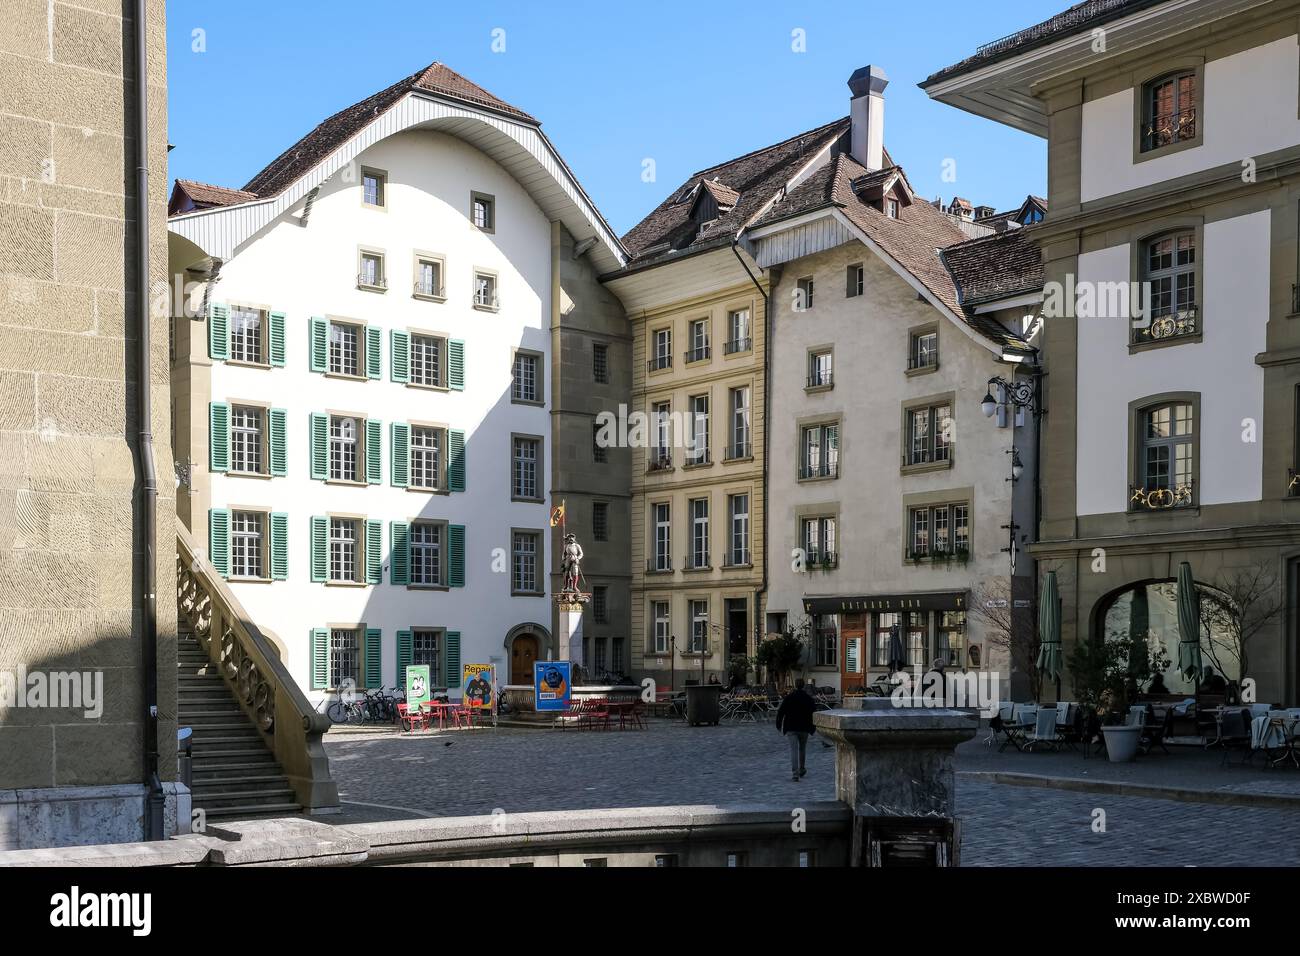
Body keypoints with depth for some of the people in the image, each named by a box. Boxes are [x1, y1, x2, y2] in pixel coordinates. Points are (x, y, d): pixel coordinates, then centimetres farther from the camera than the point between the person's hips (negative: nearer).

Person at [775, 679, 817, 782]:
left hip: (791, 728, -1)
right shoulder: (808, 698, 0)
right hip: (804, 728, 1)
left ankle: (794, 773, -16)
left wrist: (778, 725, 9)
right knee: (802, 748, 20)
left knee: (793, 750, -5)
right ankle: (802, 769, 31)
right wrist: (815, 726, 14)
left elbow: (780, 712, -2)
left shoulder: (788, 697, -3)